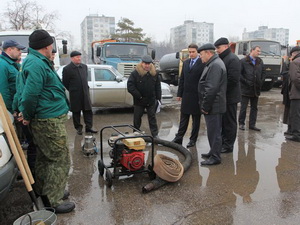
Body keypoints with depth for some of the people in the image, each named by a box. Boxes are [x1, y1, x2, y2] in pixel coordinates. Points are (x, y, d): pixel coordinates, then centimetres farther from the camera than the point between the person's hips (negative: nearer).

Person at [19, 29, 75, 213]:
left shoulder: (38, 61, 15)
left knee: (45, 158, 20)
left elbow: (29, 93, 20)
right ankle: (54, 201, 9)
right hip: (50, 120, -10)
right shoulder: (37, 64, -19)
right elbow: (30, 94, -27)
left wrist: (29, 115, 16)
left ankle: (43, 192, 36)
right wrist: (28, 116, -12)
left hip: (44, 120, 10)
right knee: (60, 160, -1)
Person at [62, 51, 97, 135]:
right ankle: (78, 128, 19)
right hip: (75, 95, -4)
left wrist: (86, 89, 14)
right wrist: (72, 90, 5)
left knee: (88, 111, 3)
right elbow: (65, 83, -1)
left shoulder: (84, 66, 8)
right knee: (76, 112, 7)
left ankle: (88, 127, 12)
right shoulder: (67, 69, -8)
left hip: (85, 93, 4)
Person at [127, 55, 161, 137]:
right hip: (139, 101, -2)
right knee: (137, 118, 9)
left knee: (152, 118, 8)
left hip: (151, 100, 2)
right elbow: (130, 86, -15)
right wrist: (139, 96, -15)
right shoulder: (135, 73, -10)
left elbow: (158, 86, 8)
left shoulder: (154, 73, 2)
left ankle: (155, 135, 14)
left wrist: (158, 98, 2)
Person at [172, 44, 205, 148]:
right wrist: (179, 94, 10)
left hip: (197, 96, -5)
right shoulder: (185, 63, 10)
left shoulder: (202, 63, -8)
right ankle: (178, 139, 18)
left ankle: (193, 140, 19)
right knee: (183, 119, 11)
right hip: (186, 96, 5)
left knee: (196, 120, 8)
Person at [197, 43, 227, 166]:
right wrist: (204, 105, 19)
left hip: (213, 106, -10)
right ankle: (213, 152, 31)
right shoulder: (213, 63, 17)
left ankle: (215, 157, 7)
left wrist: (205, 106, -19)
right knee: (213, 131, 19)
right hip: (213, 105, 10)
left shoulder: (215, 65, -18)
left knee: (214, 131, -2)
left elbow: (211, 89, -24)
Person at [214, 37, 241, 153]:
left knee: (229, 122, 1)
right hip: (222, 96, 9)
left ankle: (228, 145, 10)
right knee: (223, 121, 16)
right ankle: (223, 142, 28)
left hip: (230, 97, -9)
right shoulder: (221, 58, 15)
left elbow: (233, 79, -23)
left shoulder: (232, 59, -14)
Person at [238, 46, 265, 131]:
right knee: (243, 108, 0)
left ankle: (252, 124, 18)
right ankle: (241, 123, 14)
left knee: (254, 107, 10)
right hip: (246, 89, -6)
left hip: (256, 89, 6)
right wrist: (246, 82, -15)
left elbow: (263, 72, 19)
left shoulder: (260, 62, 11)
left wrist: (261, 81, 5)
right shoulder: (243, 61, -6)